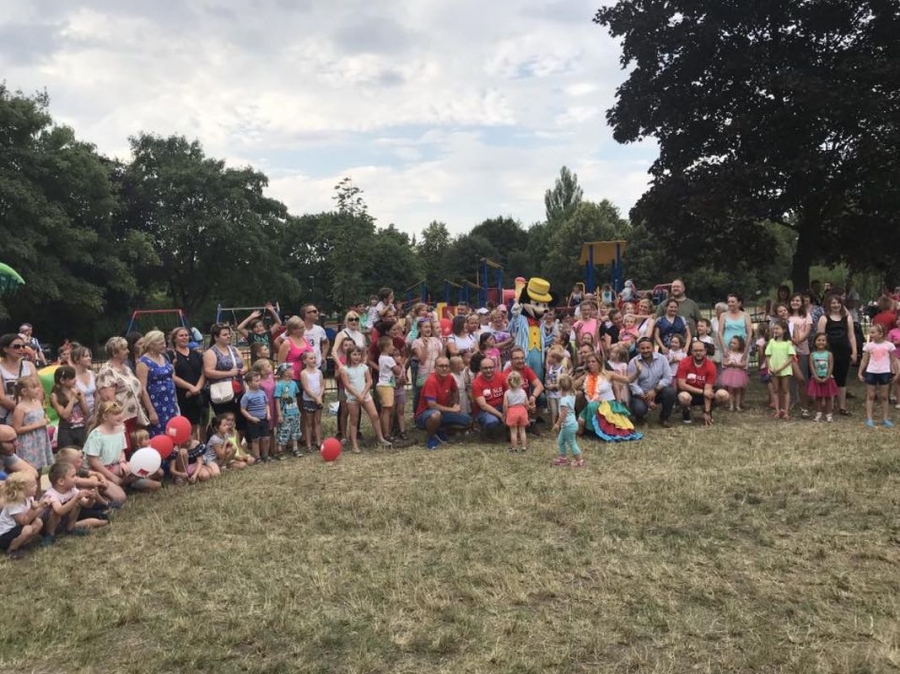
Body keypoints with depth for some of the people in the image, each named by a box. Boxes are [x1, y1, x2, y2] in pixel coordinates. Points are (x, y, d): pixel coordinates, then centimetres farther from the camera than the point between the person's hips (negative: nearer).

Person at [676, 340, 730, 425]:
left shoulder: (710, 366, -14)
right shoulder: (684, 363, -18)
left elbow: (707, 390, -17)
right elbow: (681, 385, -21)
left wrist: (707, 412, -21)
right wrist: (702, 391, -25)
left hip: (703, 393, 2)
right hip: (689, 392, -2)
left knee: (723, 395, -24)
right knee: (684, 397, -39)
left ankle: (708, 410, 8)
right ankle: (686, 412, -1)